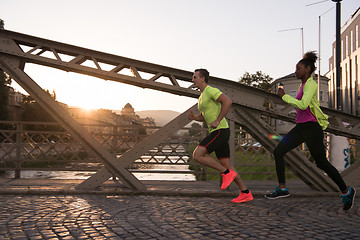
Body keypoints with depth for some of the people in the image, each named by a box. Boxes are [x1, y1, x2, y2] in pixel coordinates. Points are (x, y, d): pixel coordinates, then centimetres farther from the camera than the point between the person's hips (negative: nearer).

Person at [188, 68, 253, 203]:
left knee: (197, 155, -17)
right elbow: (203, 117, 31)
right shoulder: (202, 97, 23)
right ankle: (245, 193, 10)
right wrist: (193, 117, 9)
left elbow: (228, 101, -23)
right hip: (217, 132, 10)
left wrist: (218, 121, -22)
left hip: (220, 131, -10)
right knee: (226, 165, 7)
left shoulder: (211, 90, -9)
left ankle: (226, 173, -9)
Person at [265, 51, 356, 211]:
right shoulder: (303, 85, 16)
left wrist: (284, 96, -17)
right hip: (300, 127, 9)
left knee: (321, 163, -1)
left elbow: (302, 105, -25)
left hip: (311, 127, -9)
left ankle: (346, 191, 19)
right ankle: (282, 188, 1)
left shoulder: (311, 84, -12)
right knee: (278, 151, -2)